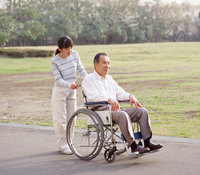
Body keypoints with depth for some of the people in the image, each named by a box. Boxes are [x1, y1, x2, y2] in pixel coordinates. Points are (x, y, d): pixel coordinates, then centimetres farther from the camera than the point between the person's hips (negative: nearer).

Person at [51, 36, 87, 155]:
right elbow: (58, 79, -18)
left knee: (71, 118, 10)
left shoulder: (74, 54, -4)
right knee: (60, 119, -3)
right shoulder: (55, 61, -16)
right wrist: (69, 85, -36)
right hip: (60, 91, -5)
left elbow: (81, 70, -2)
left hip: (72, 91, 5)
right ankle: (63, 145, 4)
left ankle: (68, 143, 21)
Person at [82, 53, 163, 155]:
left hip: (115, 109, 8)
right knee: (123, 115, -37)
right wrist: (109, 99, -30)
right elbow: (92, 96, -14)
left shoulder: (109, 78, 27)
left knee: (142, 111, -10)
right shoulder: (89, 79, 2)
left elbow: (119, 92, 24)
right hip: (101, 111, -8)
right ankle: (133, 146, -37)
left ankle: (147, 143, -18)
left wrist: (130, 96, 1)